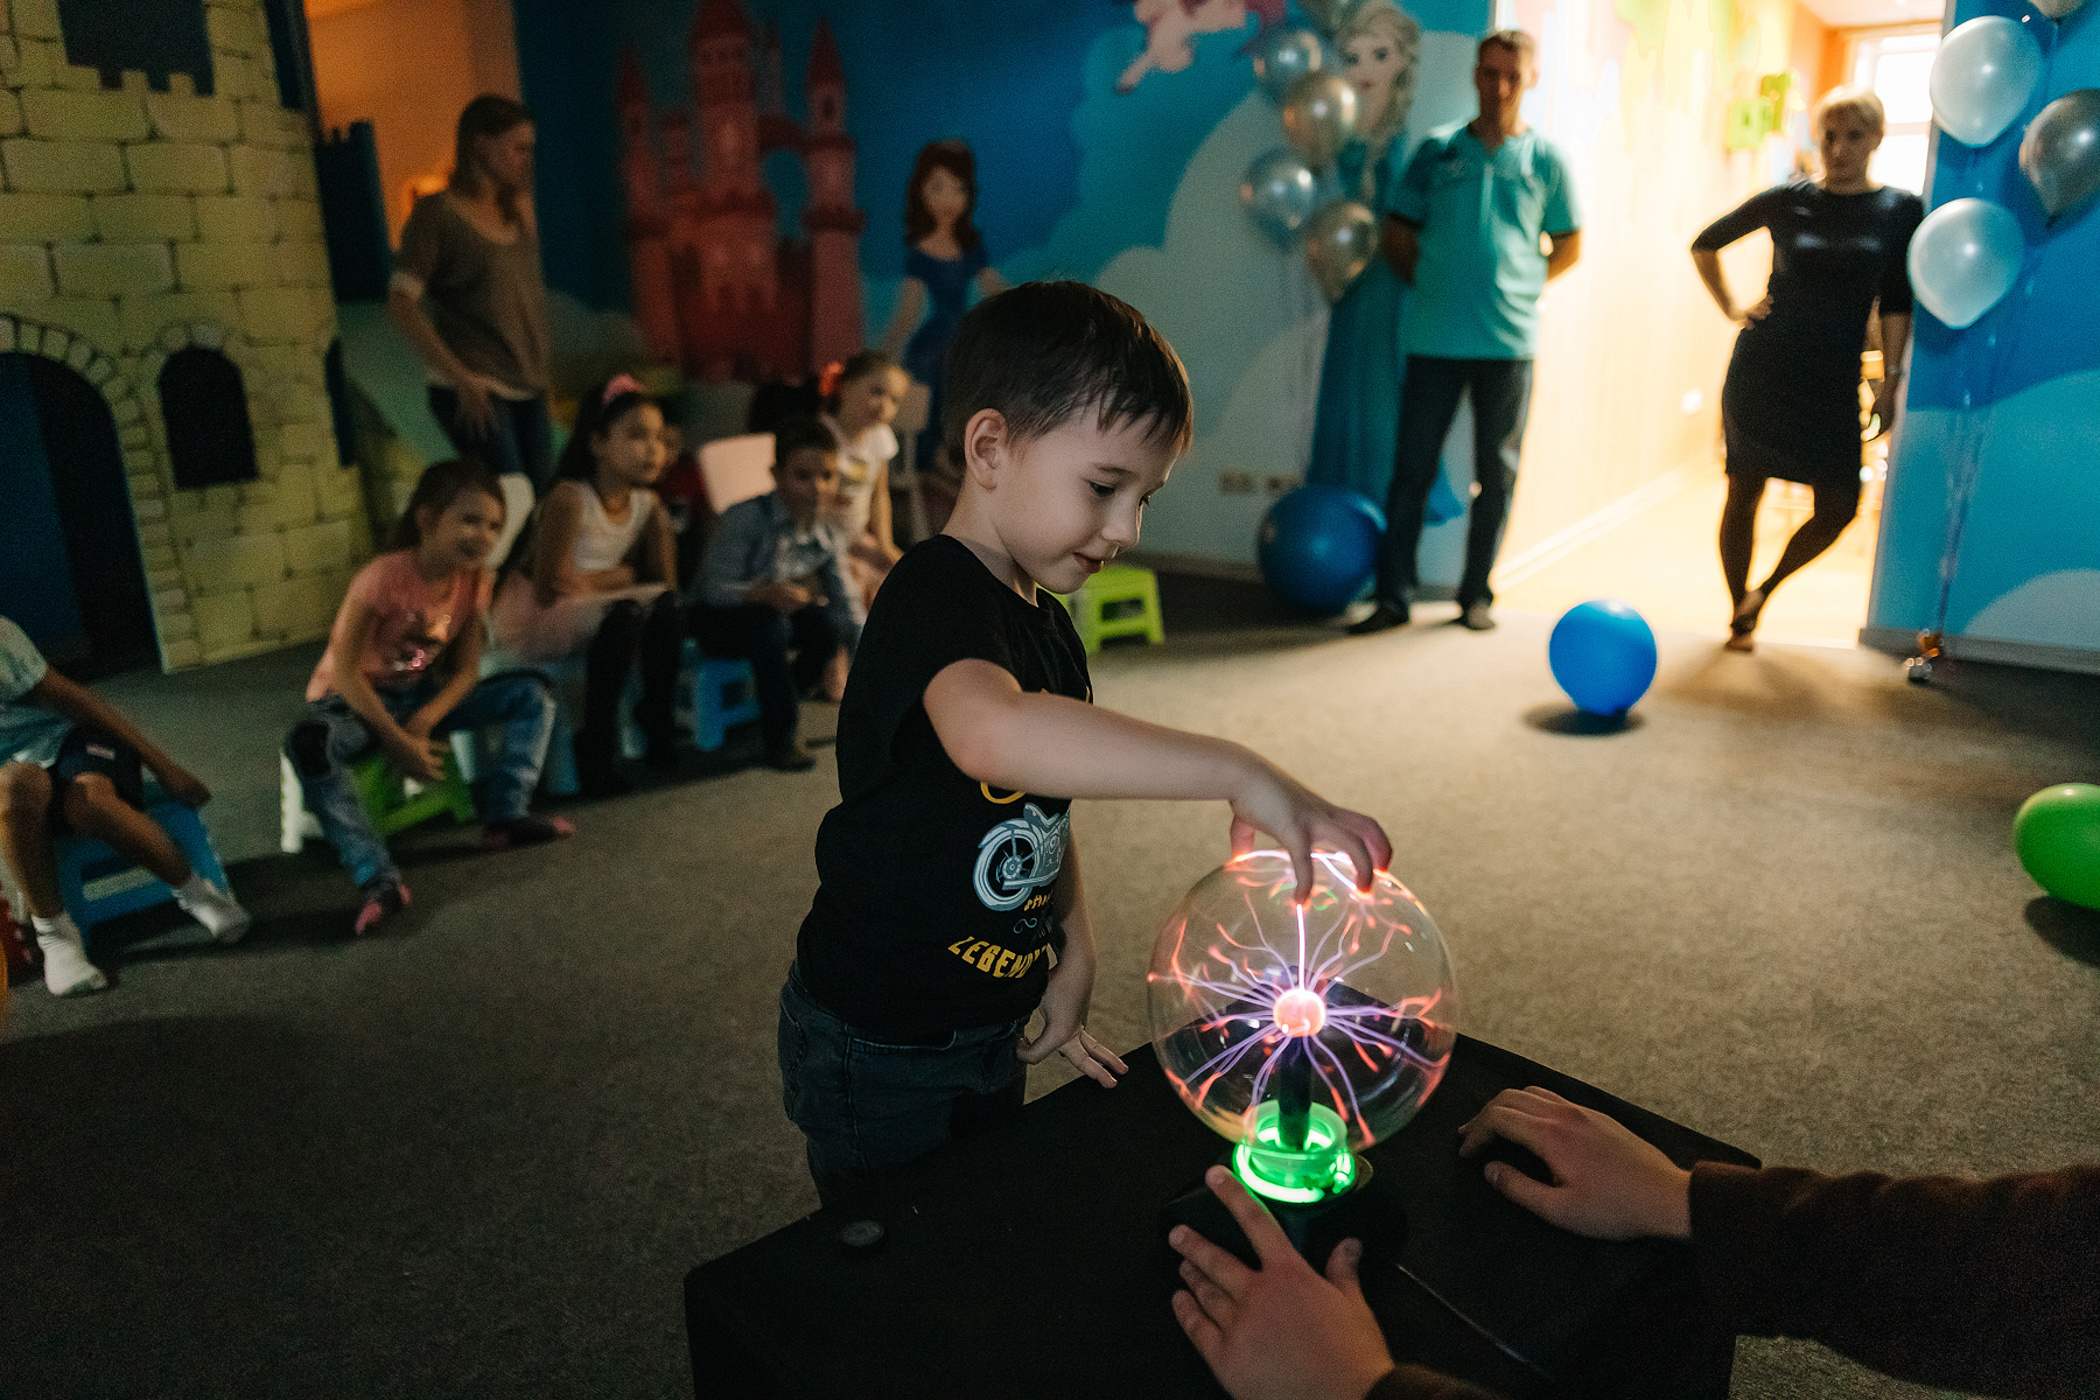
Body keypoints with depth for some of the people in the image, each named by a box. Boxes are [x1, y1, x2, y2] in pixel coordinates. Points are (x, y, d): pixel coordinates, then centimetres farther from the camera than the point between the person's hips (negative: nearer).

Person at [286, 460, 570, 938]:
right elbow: (345, 670, -23)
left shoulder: (474, 579, -8)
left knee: (532, 694, -6)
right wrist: (398, 742, -25)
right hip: (351, 700, -6)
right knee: (309, 743, -40)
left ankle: (505, 815, -14)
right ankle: (378, 879, -38)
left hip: (421, 695, 6)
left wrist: (423, 722, -21)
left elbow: (466, 670, -4)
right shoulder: (385, 578, -26)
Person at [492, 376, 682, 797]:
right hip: (533, 619, -6)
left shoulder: (649, 506, 0)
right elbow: (551, 588, -24)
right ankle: (597, 752, -25)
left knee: (664, 605, -20)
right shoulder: (569, 500, -21)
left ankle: (658, 726, -8)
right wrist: (621, 577, -12)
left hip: (591, 609, 6)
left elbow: (666, 583, -2)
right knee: (624, 612, -33)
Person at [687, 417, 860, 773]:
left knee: (829, 624, -22)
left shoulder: (829, 529, -6)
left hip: (772, 611, 6)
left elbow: (843, 596, -4)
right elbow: (714, 586, -28)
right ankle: (782, 737, -25)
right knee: (769, 625, -36)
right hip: (714, 617, -6)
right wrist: (765, 594, -47)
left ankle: (775, 711, -1)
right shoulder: (744, 519, -24)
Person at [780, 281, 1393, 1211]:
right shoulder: (935, 595, -25)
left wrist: (1073, 951, 5)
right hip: (881, 1055, -8)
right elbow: (993, 733, -49)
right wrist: (1237, 773, -50)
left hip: (989, 1034, 9)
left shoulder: (1042, 618, 5)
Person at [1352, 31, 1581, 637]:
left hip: (1509, 339, 0)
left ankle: (1476, 591, 15)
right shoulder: (1437, 150, 8)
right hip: (1435, 338, 0)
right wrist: (1429, 283, 3)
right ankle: (1392, 594, 5)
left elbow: (1568, 246, 15)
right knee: (1413, 467, -1)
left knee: (1497, 473, 4)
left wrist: (1521, 286, 5)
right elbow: (1398, 233, 12)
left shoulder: (1546, 160, 8)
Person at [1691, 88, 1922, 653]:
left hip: (1834, 381, 1)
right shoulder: (1787, 200, 3)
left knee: (1838, 508, -4)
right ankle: (1739, 613, 17)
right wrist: (1730, 307, 5)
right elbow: (1704, 244, 14)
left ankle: (1765, 588, 21)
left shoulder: (1901, 210, 5)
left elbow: (1895, 304, 3)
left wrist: (1891, 379, -4)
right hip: (1760, 370, -1)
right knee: (1744, 493, 2)